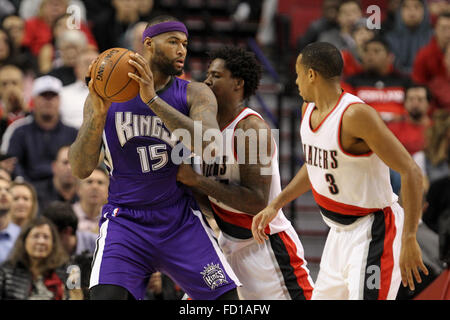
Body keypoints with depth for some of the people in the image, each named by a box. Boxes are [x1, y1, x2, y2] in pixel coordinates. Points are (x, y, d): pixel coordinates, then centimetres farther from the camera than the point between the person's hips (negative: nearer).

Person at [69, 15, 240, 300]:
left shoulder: (195, 94, -2)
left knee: (228, 300, -5)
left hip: (181, 221, 2)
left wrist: (152, 99, -31)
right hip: (125, 220, -2)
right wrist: (99, 113, -23)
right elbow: (81, 170, -7)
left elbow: (209, 147, -24)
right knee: (106, 297, -25)